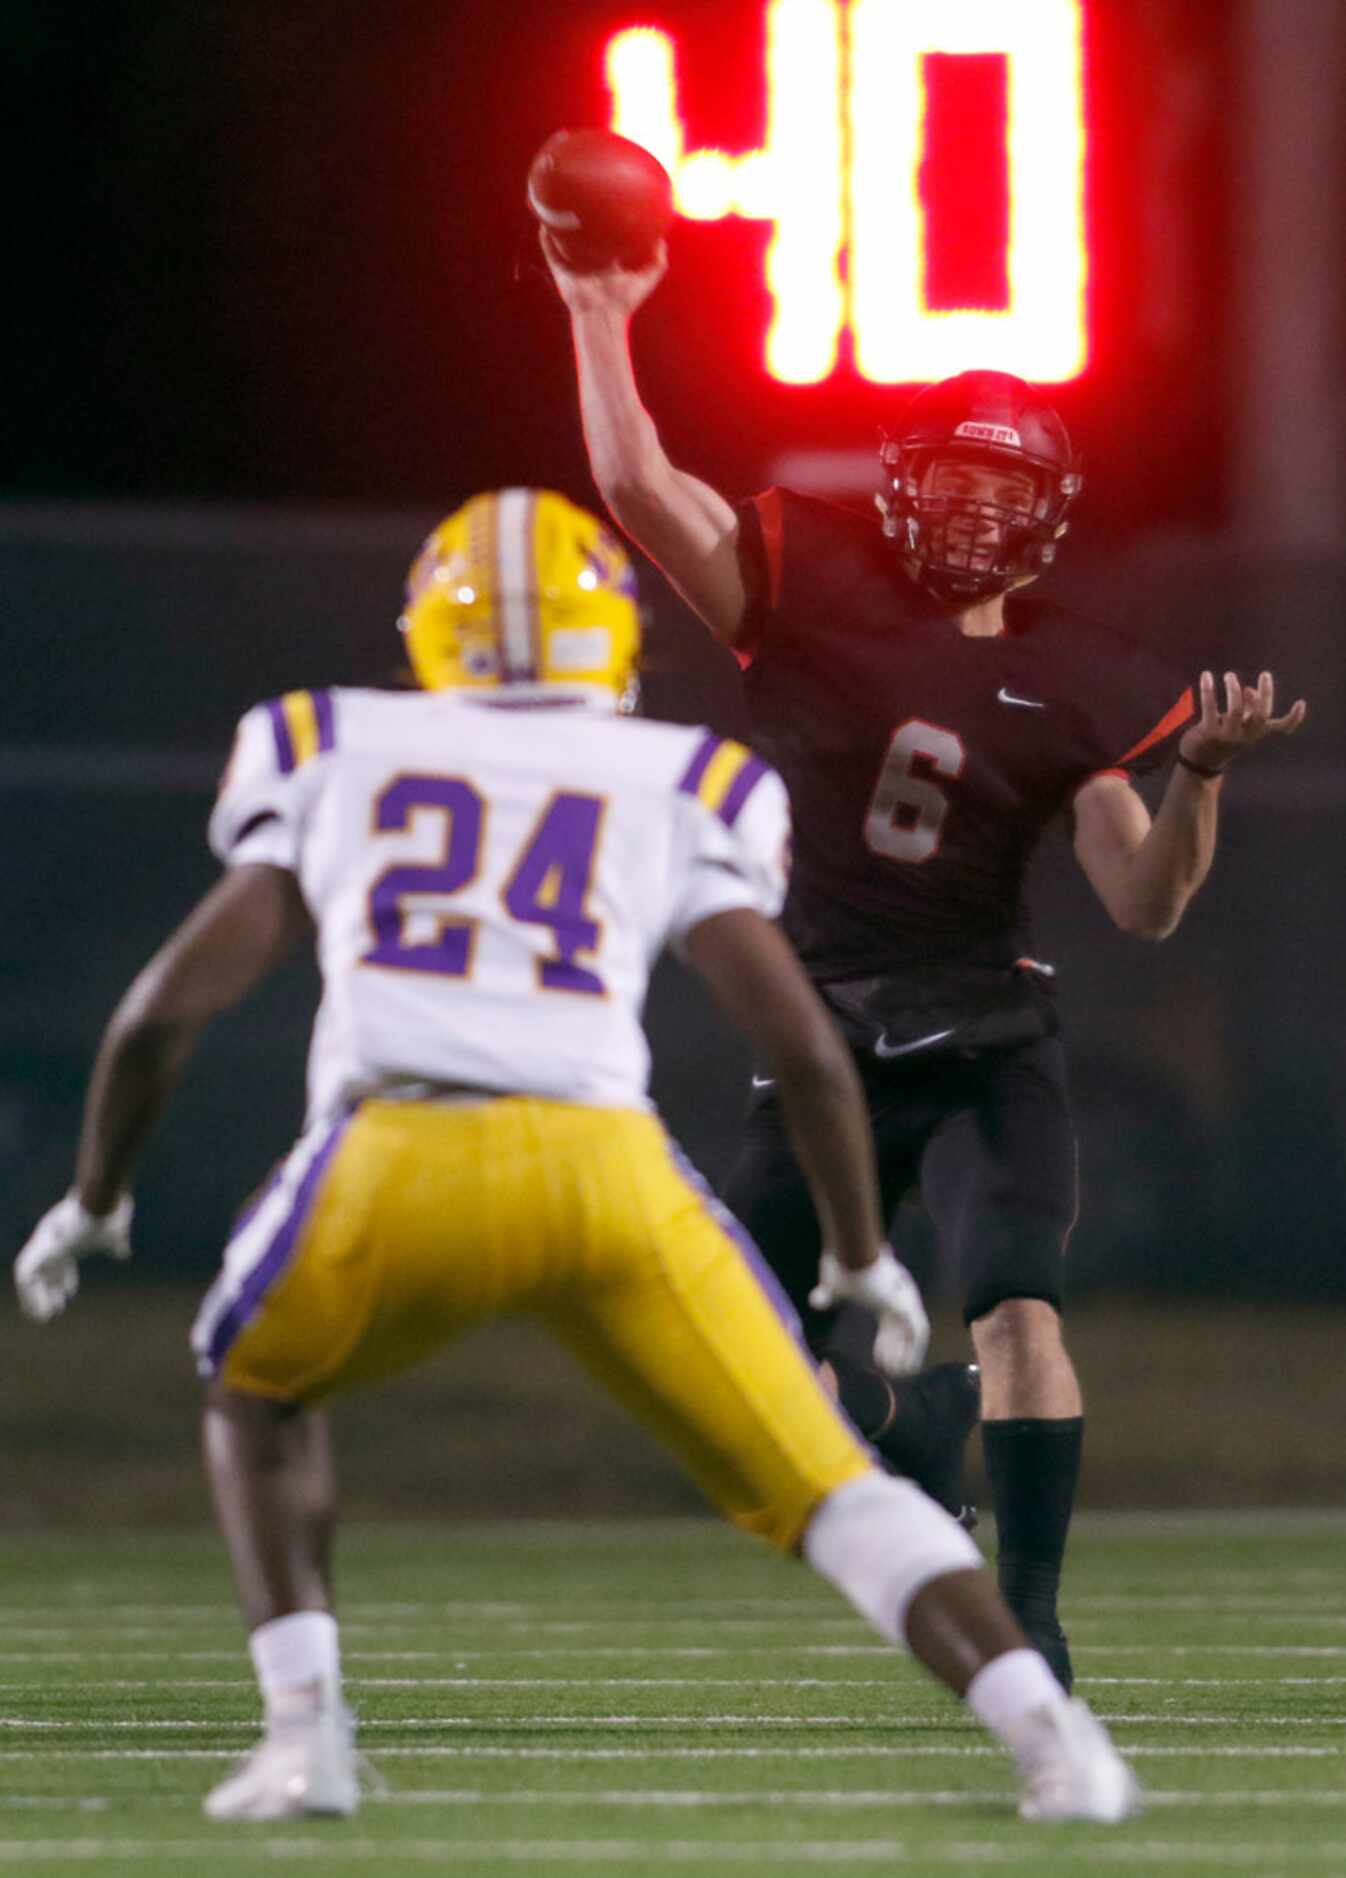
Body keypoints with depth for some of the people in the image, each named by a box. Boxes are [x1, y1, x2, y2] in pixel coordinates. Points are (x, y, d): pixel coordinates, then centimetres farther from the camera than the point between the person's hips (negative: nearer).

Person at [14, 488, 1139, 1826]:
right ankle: (1047, 1735, -8)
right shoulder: (677, 788, 21)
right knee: (820, 1484, 11)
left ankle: (303, 1731, 13)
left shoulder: (333, 761, 22)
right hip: (605, 1167, 0)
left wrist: (94, 1201, 33)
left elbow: (168, 1005, 18)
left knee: (257, 1394, 30)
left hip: (395, 1166, 0)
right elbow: (806, 1051, 15)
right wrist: (862, 1262, 29)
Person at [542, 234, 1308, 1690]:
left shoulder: (1067, 685, 2)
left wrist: (1201, 776, -18)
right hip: (821, 1044, 2)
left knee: (1019, 1311, -23)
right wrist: (600, 321, -8)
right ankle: (902, 1416, 44)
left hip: (983, 1048, -1)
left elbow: (1144, 903, -2)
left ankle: (1031, 1613, -19)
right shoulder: (812, 596, 0)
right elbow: (638, 487, -9)